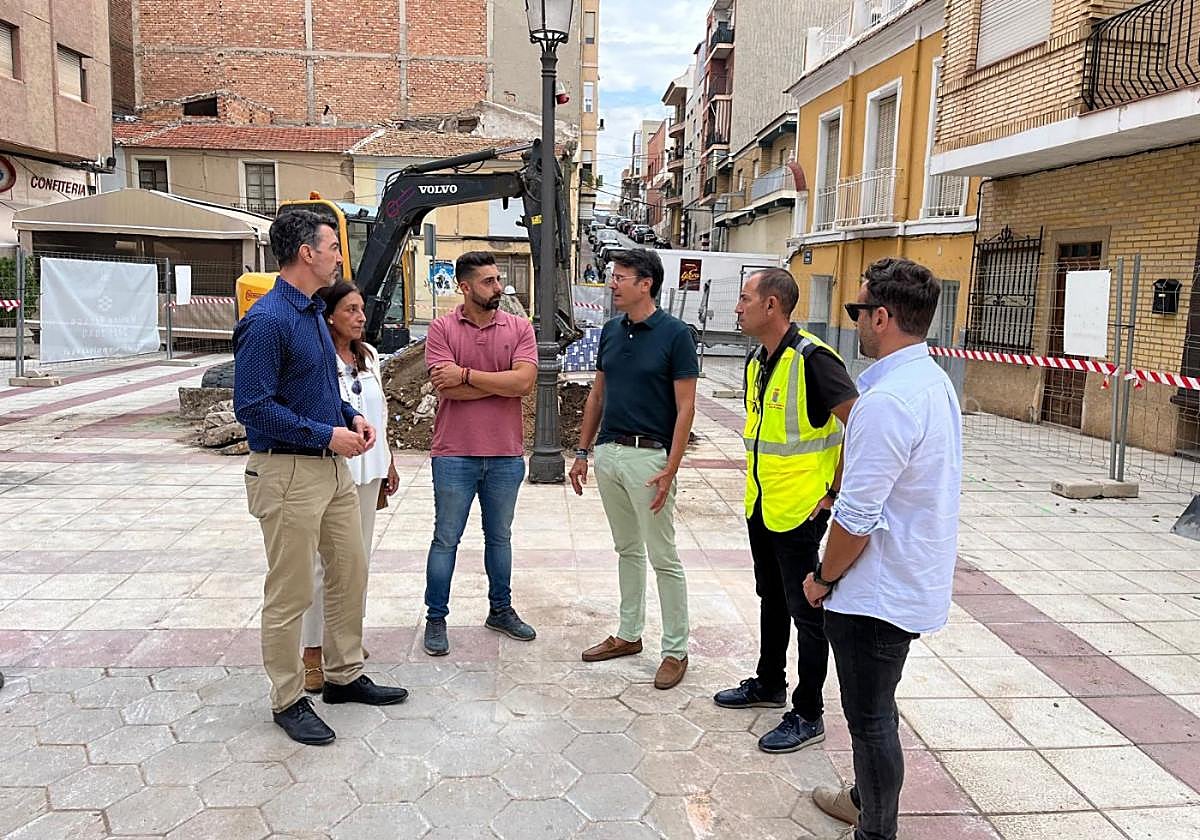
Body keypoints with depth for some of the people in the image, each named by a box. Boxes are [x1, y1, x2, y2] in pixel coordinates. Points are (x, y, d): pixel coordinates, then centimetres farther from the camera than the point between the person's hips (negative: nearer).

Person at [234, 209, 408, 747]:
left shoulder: (314, 313, 12)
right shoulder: (267, 320, -18)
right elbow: (252, 406, -21)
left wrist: (352, 418, 5)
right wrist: (326, 435, -19)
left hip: (332, 466, 10)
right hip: (288, 473, -9)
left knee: (350, 571, 17)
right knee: (290, 593, 3)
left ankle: (344, 676, 33)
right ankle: (288, 701, 19)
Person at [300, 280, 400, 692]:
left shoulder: (368, 355, 11)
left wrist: (388, 463, 18)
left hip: (367, 471, 7)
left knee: (358, 556, 14)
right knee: (323, 561, -3)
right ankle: (313, 650, 7)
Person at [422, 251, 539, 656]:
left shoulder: (520, 328, 0)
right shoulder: (442, 329, -5)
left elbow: (524, 382, -14)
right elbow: (446, 388, -17)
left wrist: (467, 374, -14)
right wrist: (502, 383, -12)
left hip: (505, 455, 2)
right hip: (454, 455, -2)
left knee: (500, 537, 17)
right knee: (446, 539, 8)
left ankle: (501, 610, 33)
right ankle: (436, 619, 22)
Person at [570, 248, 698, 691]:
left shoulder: (674, 334, -11)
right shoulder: (611, 331, 8)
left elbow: (685, 407, -12)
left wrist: (669, 469, -17)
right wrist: (582, 451, 11)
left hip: (650, 458, -6)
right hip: (608, 453, 7)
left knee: (663, 558, 2)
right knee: (627, 549, 17)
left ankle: (676, 649, 15)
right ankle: (628, 634, 31)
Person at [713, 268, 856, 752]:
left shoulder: (812, 359, -20)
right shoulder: (757, 361, 8)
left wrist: (835, 491, -17)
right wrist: (760, 483, 15)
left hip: (799, 510, -9)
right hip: (761, 504, 9)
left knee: (806, 611, 4)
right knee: (772, 599, 22)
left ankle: (808, 715, 17)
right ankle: (769, 684, 39)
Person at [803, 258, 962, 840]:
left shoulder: (886, 401, -27)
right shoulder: (936, 382, 5)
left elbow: (857, 520, -25)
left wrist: (823, 578, -10)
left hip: (878, 592, -10)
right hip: (917, 583, 10)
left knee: (871, 717, 9)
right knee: (874, 708, 26)